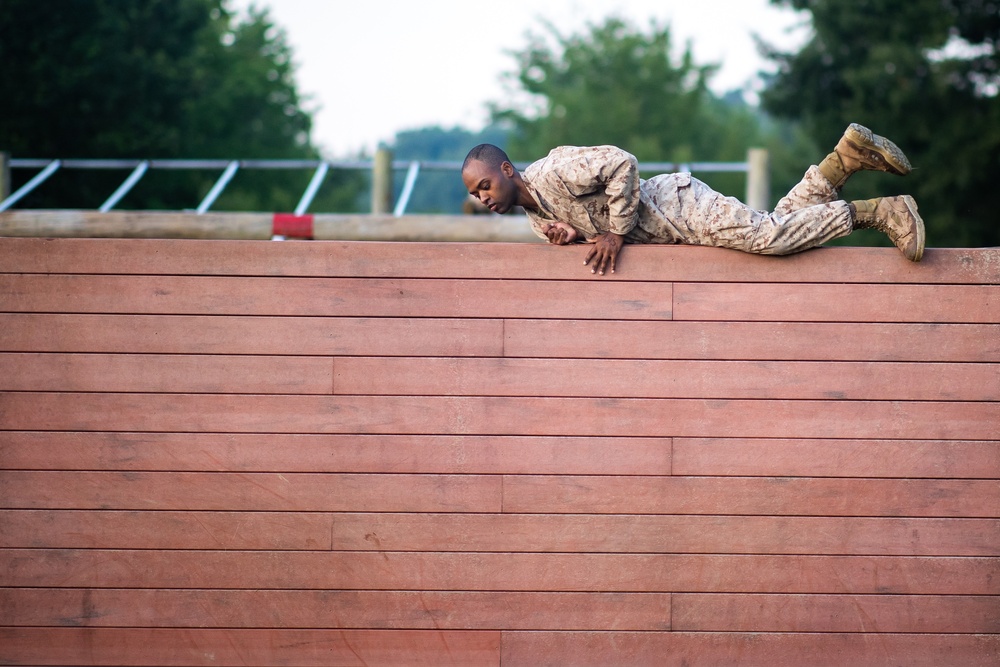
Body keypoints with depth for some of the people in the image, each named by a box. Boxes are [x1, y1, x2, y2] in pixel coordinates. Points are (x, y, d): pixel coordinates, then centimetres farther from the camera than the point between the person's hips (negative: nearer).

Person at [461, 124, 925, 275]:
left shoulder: (552, 172, -19)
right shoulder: (535, 217, 10)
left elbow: (621, 164, -26)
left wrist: (616, 234, -22)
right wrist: (573, 236, -6)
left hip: (677, 205, -8)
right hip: (665, 235, 8)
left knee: (767, 235, -21)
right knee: (775, 226, 9)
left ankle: (882, 213, -10)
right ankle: (845, 159, 15)